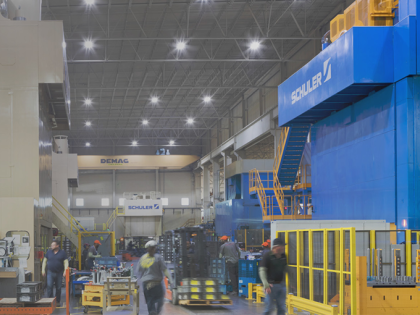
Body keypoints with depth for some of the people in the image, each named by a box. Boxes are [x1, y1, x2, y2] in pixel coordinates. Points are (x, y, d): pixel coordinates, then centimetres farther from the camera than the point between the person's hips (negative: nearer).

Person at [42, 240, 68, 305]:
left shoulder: (62, 253, 2)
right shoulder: (49, 252, 7)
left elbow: (66, 262, -1)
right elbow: (44, 261, 11)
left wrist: (65, 271, -12)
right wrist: (43, 270, 4)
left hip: (59, 273, 0)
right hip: (50, 272, 0)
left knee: (58, 288, 5)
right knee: (49, 286, -14)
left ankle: (57, 301, 16)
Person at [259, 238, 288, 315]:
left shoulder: (283, 256, 8)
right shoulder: (267, 256, -10)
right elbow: (262, 271, -14)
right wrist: (266, 284, -25)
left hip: (281, 285, 6)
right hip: (271, 285, -6)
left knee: (282, 307, 6)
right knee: (270, 307, -4)